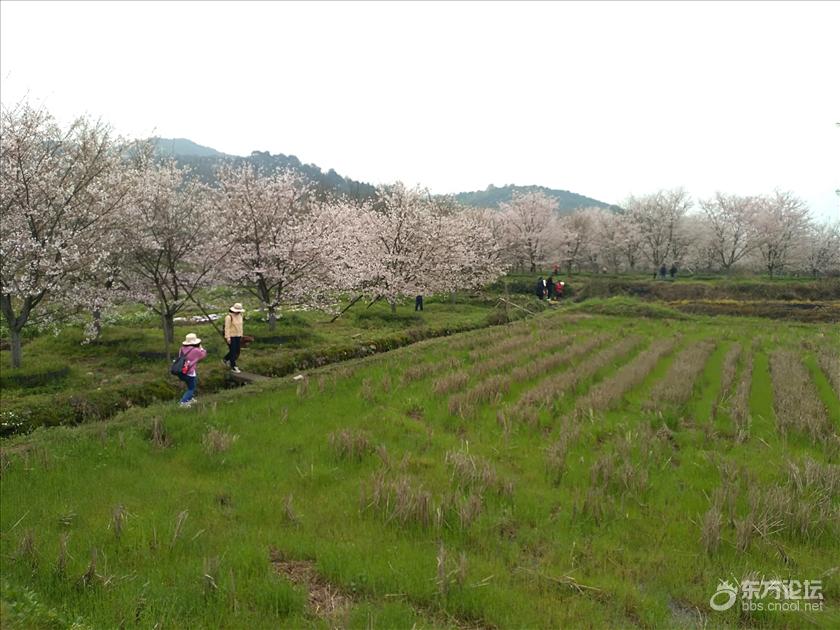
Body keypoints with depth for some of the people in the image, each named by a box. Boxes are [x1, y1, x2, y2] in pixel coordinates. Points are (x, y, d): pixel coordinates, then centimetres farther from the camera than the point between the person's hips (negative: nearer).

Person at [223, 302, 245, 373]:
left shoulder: (239, 315, 6)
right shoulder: (229, 317, -17)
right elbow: (227, 327, -18)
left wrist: (241, 335, 15)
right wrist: (228, 337, -21)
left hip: (237, 336, 8)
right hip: (231, 336, -8)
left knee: (237, 351, 11)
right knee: (233, 351, -3)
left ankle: (225, 360, 34)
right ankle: (233, 367, 8)